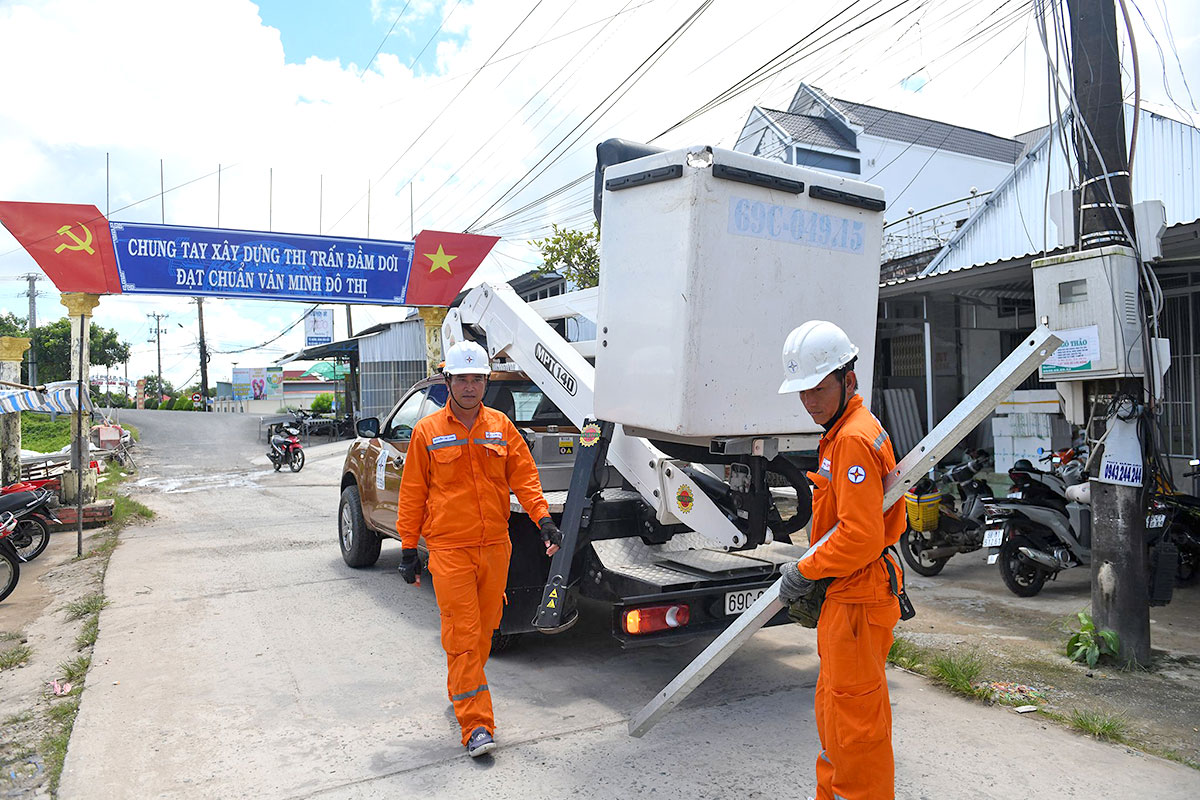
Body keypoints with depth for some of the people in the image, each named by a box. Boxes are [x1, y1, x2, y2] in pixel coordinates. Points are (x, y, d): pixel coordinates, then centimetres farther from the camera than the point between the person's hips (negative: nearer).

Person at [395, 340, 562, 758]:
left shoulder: (501, 426, 5)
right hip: (448, 549, -3)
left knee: (484, 629, 15)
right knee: (462, 635, -4)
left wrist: (544, 520, -7)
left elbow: (524, 476, 6)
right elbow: (412, 493, 2)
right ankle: (476, 724, 2)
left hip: (495, 546, 3)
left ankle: (463, 693, 38)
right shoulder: (428, 431, -2)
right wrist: (409, 549, 2)